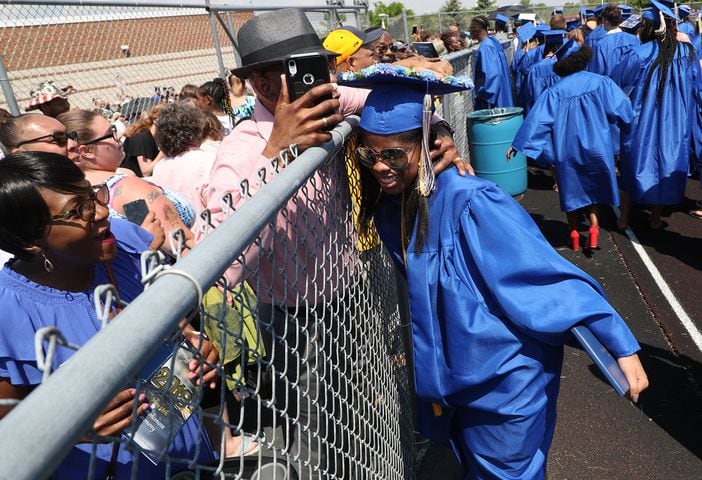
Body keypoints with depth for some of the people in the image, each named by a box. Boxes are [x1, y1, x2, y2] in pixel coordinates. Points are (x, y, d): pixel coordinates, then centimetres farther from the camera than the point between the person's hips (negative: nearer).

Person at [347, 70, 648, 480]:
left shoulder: (467, 201, -28)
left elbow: (549, 273, -25)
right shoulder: (388, 203, -9)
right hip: (454, 373, 6)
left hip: (506, 375, -6)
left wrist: (623, 347, -23)